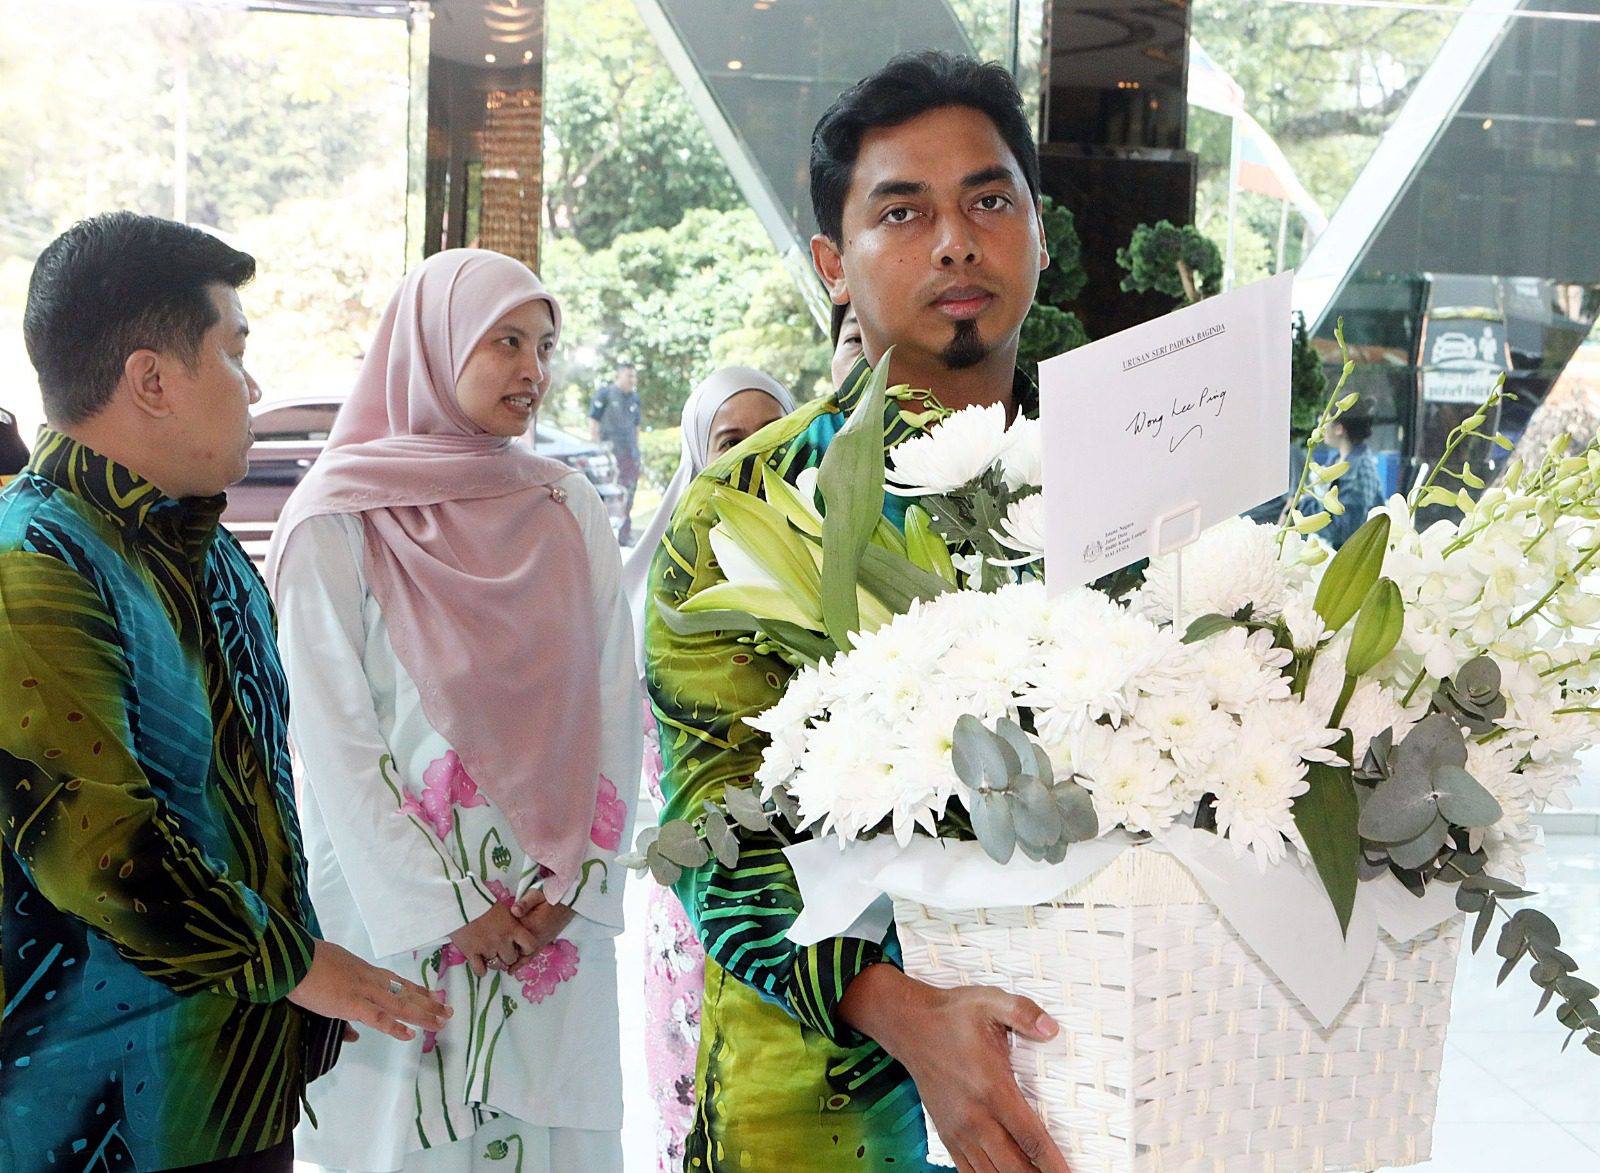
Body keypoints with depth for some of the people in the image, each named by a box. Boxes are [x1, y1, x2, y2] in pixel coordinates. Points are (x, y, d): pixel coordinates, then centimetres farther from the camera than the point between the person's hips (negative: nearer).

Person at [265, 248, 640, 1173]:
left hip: (558, 915, 4)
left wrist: (578, 881, -6)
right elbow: (333, 737, -9)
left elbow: (615, 704, 3)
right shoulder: (339, 521, -6)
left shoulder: (569, 509, 6)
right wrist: (443, 912, -11)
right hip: (399, 913, -3)